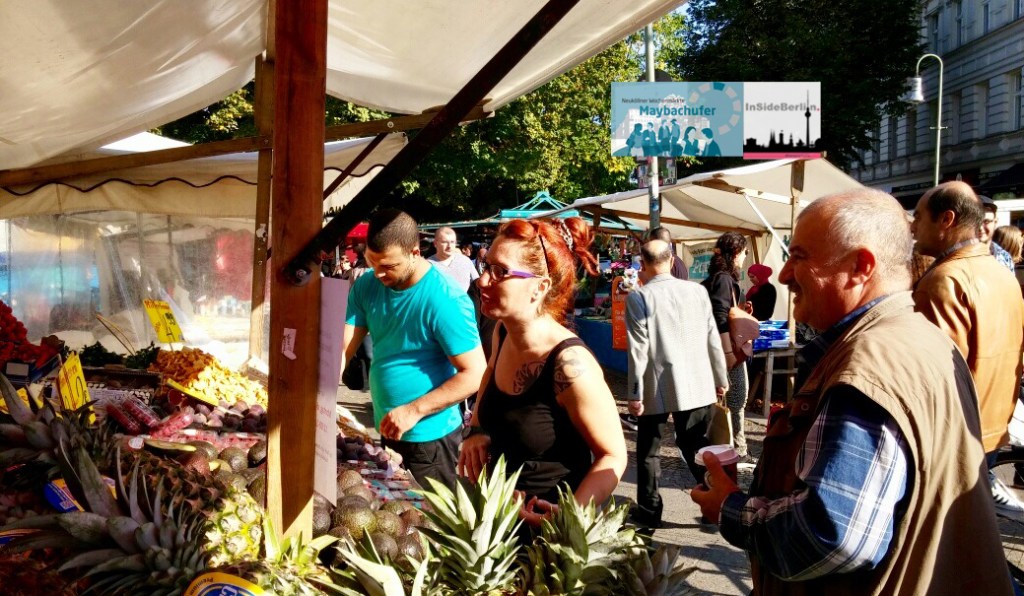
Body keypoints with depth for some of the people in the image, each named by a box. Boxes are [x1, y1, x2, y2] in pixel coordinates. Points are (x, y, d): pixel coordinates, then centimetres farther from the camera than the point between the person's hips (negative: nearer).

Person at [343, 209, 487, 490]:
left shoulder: (445, 301, -22)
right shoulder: (366, 286, -2)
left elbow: (475, 374, -22)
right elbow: (343, 348, -6)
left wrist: (415, 410, -27)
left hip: (429, 438, -7)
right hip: (385, 432, 7)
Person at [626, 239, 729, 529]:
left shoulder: (638, 297, -10)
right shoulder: (697, 290, 0)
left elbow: (638, 349, -13)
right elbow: (712, 338, 4)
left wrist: (635, 393, -8)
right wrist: (720, 378, 15)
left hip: (656, 388, -3)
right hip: (696, 385, 3)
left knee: (648, 450, 12)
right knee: (696, 448, 13)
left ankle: (649, 511, 19)